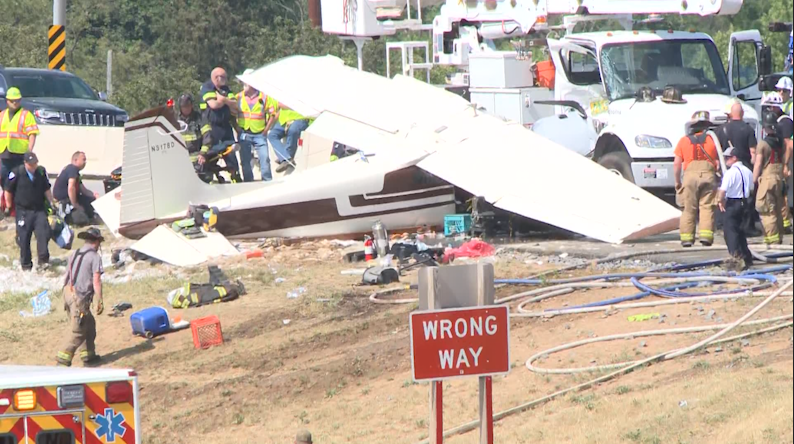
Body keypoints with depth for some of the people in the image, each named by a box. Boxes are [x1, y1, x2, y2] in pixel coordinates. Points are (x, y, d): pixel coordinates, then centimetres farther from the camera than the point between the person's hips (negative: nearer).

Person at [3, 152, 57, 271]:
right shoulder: (16, 173, -8)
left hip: (39, 210, 3)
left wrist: (52, 203, 13)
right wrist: (9, 206, 3)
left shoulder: (41, 172, 4)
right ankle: (26, 264, 12)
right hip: (23, 211, -2)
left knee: (43, 234, -12)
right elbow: (8, 191, 1)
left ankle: (43, 261, -8)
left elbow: (46, 189, 16)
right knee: (24, 238, 0)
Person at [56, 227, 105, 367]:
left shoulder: (74, 254, 16)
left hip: (68, 292, 8)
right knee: (79, 332, -4)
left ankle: (88, 354, 25)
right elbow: (96, 281, -12)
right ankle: (63, 359, -11)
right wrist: (100, 301, -9)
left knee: (90, 324, 21)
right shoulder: (95, 257, -6)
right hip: (80, 297, -8)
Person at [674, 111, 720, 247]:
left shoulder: (684, 141, 10)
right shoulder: (712, 139, 9)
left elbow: (676, 164, 7)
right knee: (707, 207, 1)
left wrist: (677, 181, 15)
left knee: (689, 209, 4)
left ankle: (687, 237, 1)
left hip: (690, 175, 0)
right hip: (708, 175, 0)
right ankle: (706, 235, -10)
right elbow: (719, 163, 6)